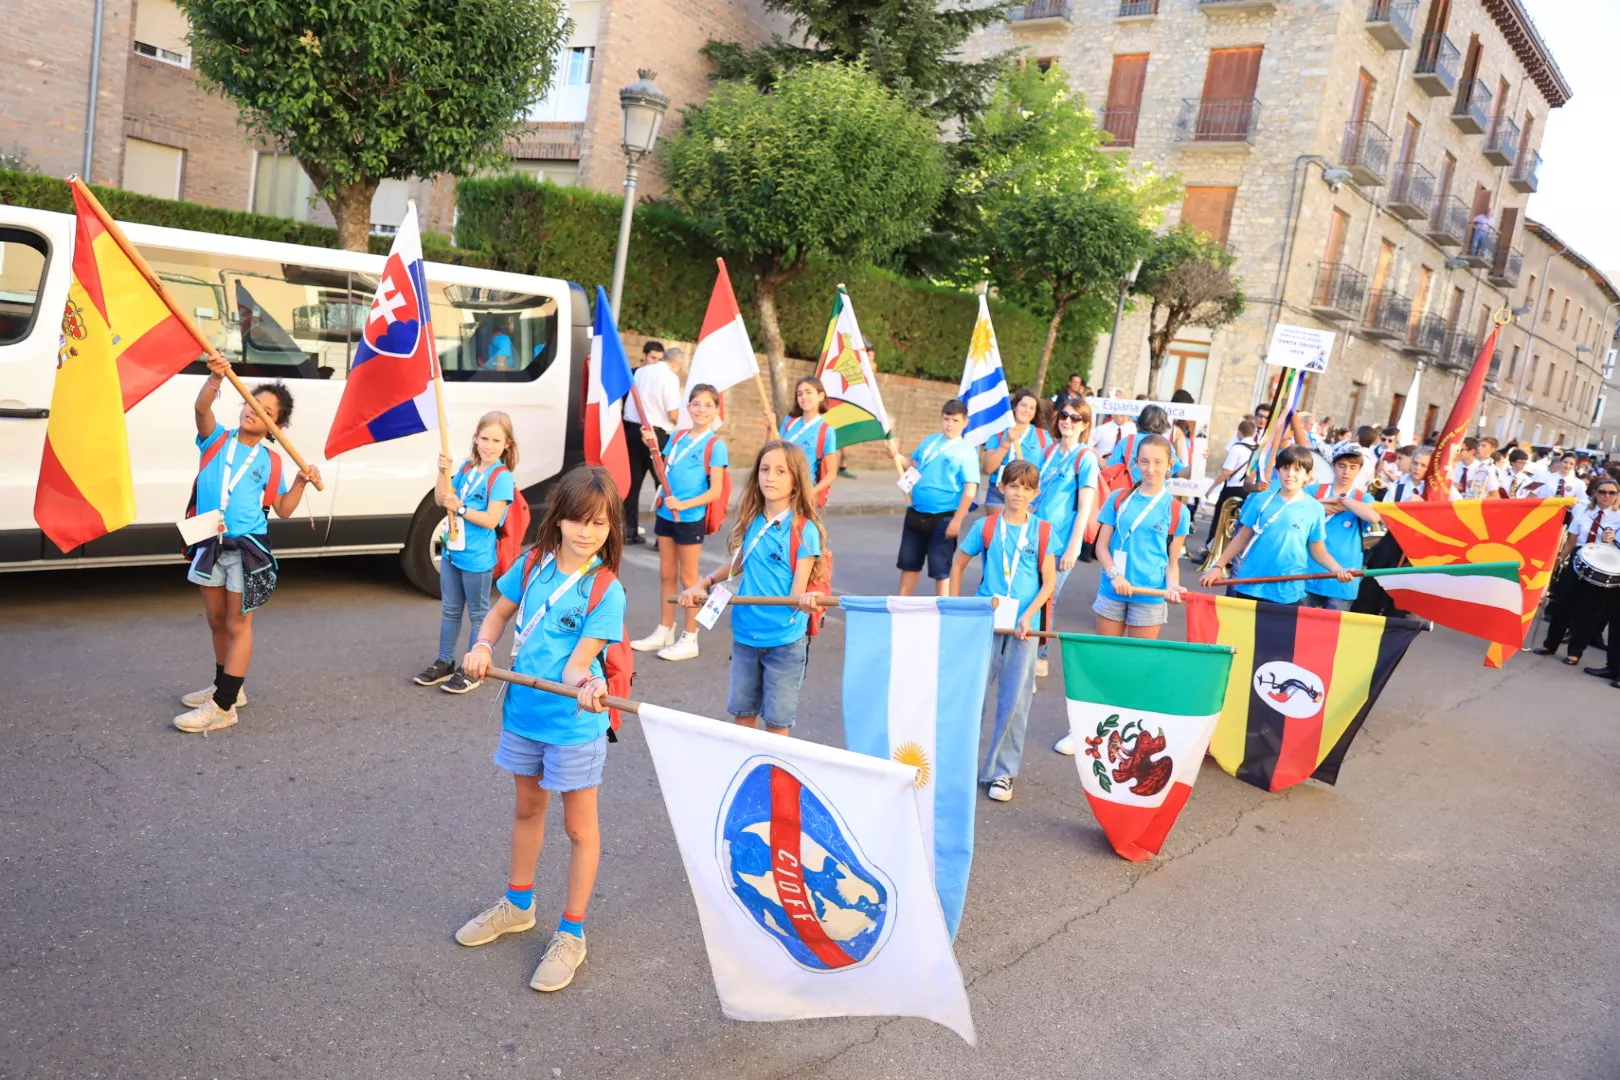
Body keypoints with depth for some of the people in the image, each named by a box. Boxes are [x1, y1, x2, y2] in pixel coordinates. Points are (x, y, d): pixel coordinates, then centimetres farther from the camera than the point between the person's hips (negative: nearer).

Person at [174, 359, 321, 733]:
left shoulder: (271, 462, 1)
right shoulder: (217, 440, 2)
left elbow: (283, 509, 6)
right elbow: (201, 409, -19)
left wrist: (302, 481, -7)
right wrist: (216, 378, -37)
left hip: (247, 549, -3)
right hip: (210, 545, 3)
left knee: (238, 624, 0)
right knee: (217, 621, 17)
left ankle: (224, 706, 2)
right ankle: (225, 686, 34)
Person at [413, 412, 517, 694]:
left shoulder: (502, 478, -17)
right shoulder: (467, 468, 5)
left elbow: (491, 520, -22)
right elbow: (441, 500, 7)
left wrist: (459, 508, -18)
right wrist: (443, 473, -7)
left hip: (477, 559, -7)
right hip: (452, 551, 7)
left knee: (478, 614, 8)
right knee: (450, 610, 18)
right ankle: (445, 662, 31)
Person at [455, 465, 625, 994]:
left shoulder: (606, 591, -18)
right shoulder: (531, 564, -4)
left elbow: (577, 663, -21)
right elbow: (497, 615, 9)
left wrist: (585, 685, -43)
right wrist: (483, 646, -11)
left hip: (574, 723, -5)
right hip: (523, 710, 6)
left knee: (579, 827, 8)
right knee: (527, 808, 24)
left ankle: (571, 935, 23)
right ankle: (518, 904, 44)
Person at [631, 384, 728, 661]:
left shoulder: (715, 445, -11)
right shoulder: (677, 437, 7)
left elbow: (715, 491, -14)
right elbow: (665, 472, 11)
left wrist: (684, 504, -24)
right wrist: (653, 448, -2)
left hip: (691, 517, -6)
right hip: (665, 513, 6)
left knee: (687, 577, 3)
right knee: (666, 574, 13)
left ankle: (690, 640, 13)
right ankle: (664, 632, 25)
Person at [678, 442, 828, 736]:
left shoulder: (804, 530, -14)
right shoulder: (751, 521, 1)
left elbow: (797, 591, -16)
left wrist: (805, 600, -38)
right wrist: (704, 584, 12)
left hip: (785, 639, -5)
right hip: (745, 634, 5)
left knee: (777, 719, 5)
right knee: (742, 712, 15)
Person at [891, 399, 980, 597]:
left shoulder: (966, 452, -9)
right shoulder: (929, 441, 9)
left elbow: (970, 491, -14)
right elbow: (912, 464, 22)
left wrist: (957, 521, -19)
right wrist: (896, 456, 2)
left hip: (943, 519, -6)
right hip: (916, 514, 6)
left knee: (941, 569, 2)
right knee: (909, 563, 15)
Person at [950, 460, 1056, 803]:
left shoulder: (1043, 531, 1)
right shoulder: (985, 527, 1)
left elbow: (1049, 582, 0)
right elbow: (958, 565, 11)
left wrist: (1027, 617, -13)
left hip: (1024, 626, 0)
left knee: (1015, 701, 3)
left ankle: (1003, 772, 16)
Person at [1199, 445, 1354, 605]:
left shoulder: (1314, 509, -1)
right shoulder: (1262, 499, 2)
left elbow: (1318, 551, 2)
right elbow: (1242, 537, 7)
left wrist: (1338, 569, -16)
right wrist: (1218, 566, 4)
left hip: (1287, 594, -1)